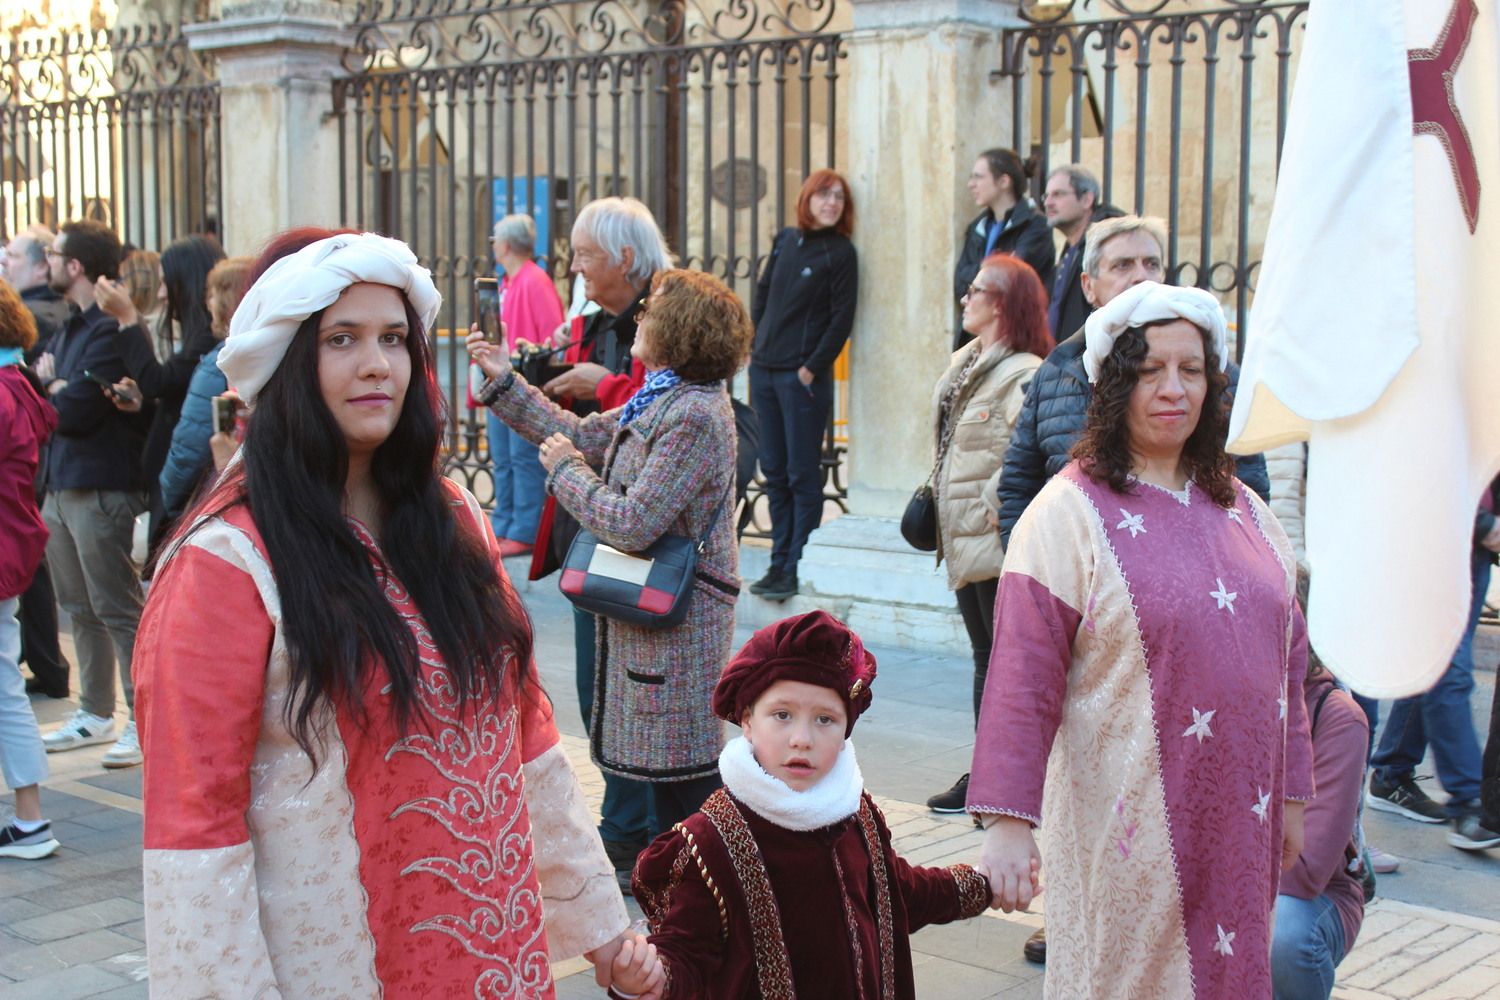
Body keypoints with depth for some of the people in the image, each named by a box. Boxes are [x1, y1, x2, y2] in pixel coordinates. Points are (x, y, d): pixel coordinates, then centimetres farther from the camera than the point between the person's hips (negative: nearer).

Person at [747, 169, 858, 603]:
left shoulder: (841, 253, -5)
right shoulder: (785, 240, 12)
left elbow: (842, 318, -8)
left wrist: (812, 368, -12)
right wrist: (752, 346, 11)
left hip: (804, 376, -6)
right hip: (765, 370, 6)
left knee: (802, 476, -1)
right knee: (774, 473, 10)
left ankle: (798, 569, 4)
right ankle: (779, 562, 18)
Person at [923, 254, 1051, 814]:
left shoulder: (1022, 376, -17)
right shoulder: (963, 364, 13)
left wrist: (987, 511, -19)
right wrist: (938, 497, 13)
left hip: (999, 546, -10)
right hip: (967, 545, 10)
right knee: (986, 658, 16)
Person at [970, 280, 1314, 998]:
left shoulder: (1242, 510, 9)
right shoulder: (1070, 513, -10)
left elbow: (1286, 661, 15)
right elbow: (1021, 680, -14)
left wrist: (1291, 796, 15)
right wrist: (1006, 821, -18)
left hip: (1240, 824, 6)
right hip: (1129, 827, -5)